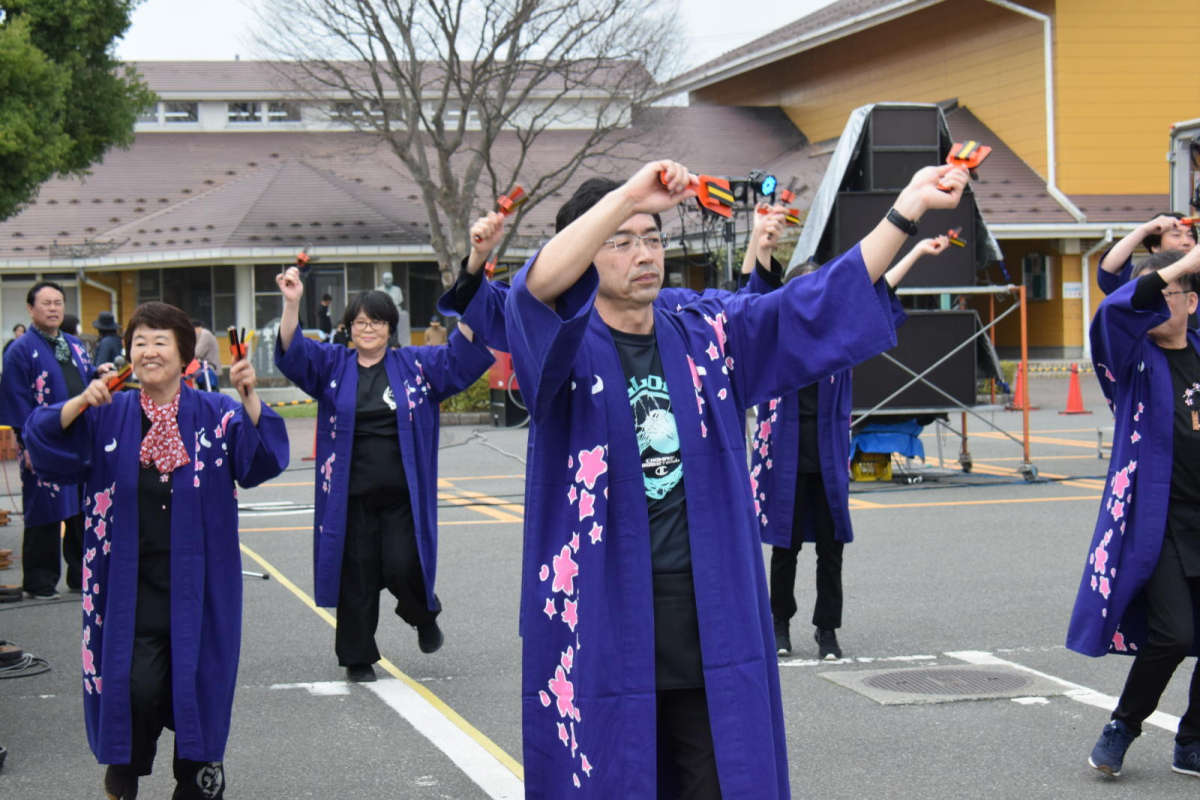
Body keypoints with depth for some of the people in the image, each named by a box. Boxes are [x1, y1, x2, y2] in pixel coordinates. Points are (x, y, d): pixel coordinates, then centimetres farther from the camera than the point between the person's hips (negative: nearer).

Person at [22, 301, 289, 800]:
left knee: (196, 682, 3)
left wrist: (250, 400, -31)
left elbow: (261, 459, -15)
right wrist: (80, 404, -24)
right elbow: (46, 444, -7)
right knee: (139, 687, -10)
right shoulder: (109, 417, 4)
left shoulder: (215, 415, 0)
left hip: (197, 586, 0)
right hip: (133, 586, 0)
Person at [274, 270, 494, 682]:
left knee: (402, 567, -8)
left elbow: (461, 356, -4)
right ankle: (357, 656, 17)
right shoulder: (332, 366, 7)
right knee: (357, 577, 3)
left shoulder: (415, 364, 6)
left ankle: (425, 615, 25)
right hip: (352, 496, 1)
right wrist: (291, 305, -24)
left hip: (402, 494, -1)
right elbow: (293, 352, -6)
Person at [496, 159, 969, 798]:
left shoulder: (709, 337, 10)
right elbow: (537, 289, -23)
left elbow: (824, 301, 4)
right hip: (601, 626, -3)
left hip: (712, 623, 3)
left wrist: (908, 207, -7)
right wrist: (627, 195, -35)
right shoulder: (565, 346, -1)